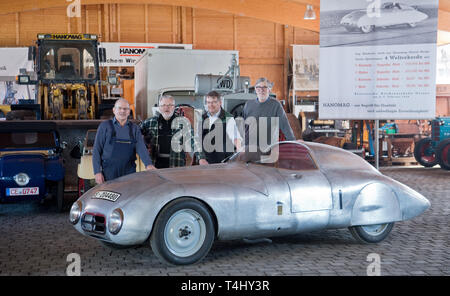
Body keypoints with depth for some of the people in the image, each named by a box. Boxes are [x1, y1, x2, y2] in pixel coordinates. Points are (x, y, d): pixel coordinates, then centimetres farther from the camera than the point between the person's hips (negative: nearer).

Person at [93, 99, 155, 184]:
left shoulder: (134, 128, 8)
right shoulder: (105, 126, 2)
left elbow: (141, 148, -4)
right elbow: (97, 150, 1)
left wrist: (148, 164, -22)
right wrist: (97, 172, -7)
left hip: (129, 172, 2)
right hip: (109, 173, -2)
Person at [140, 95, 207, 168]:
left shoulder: (183, 122, 2)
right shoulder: (150, 122, 9)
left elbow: (193, 140, -4)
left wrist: (201, 157, -14)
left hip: (177, 165, -2)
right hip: (156, 164, 2)